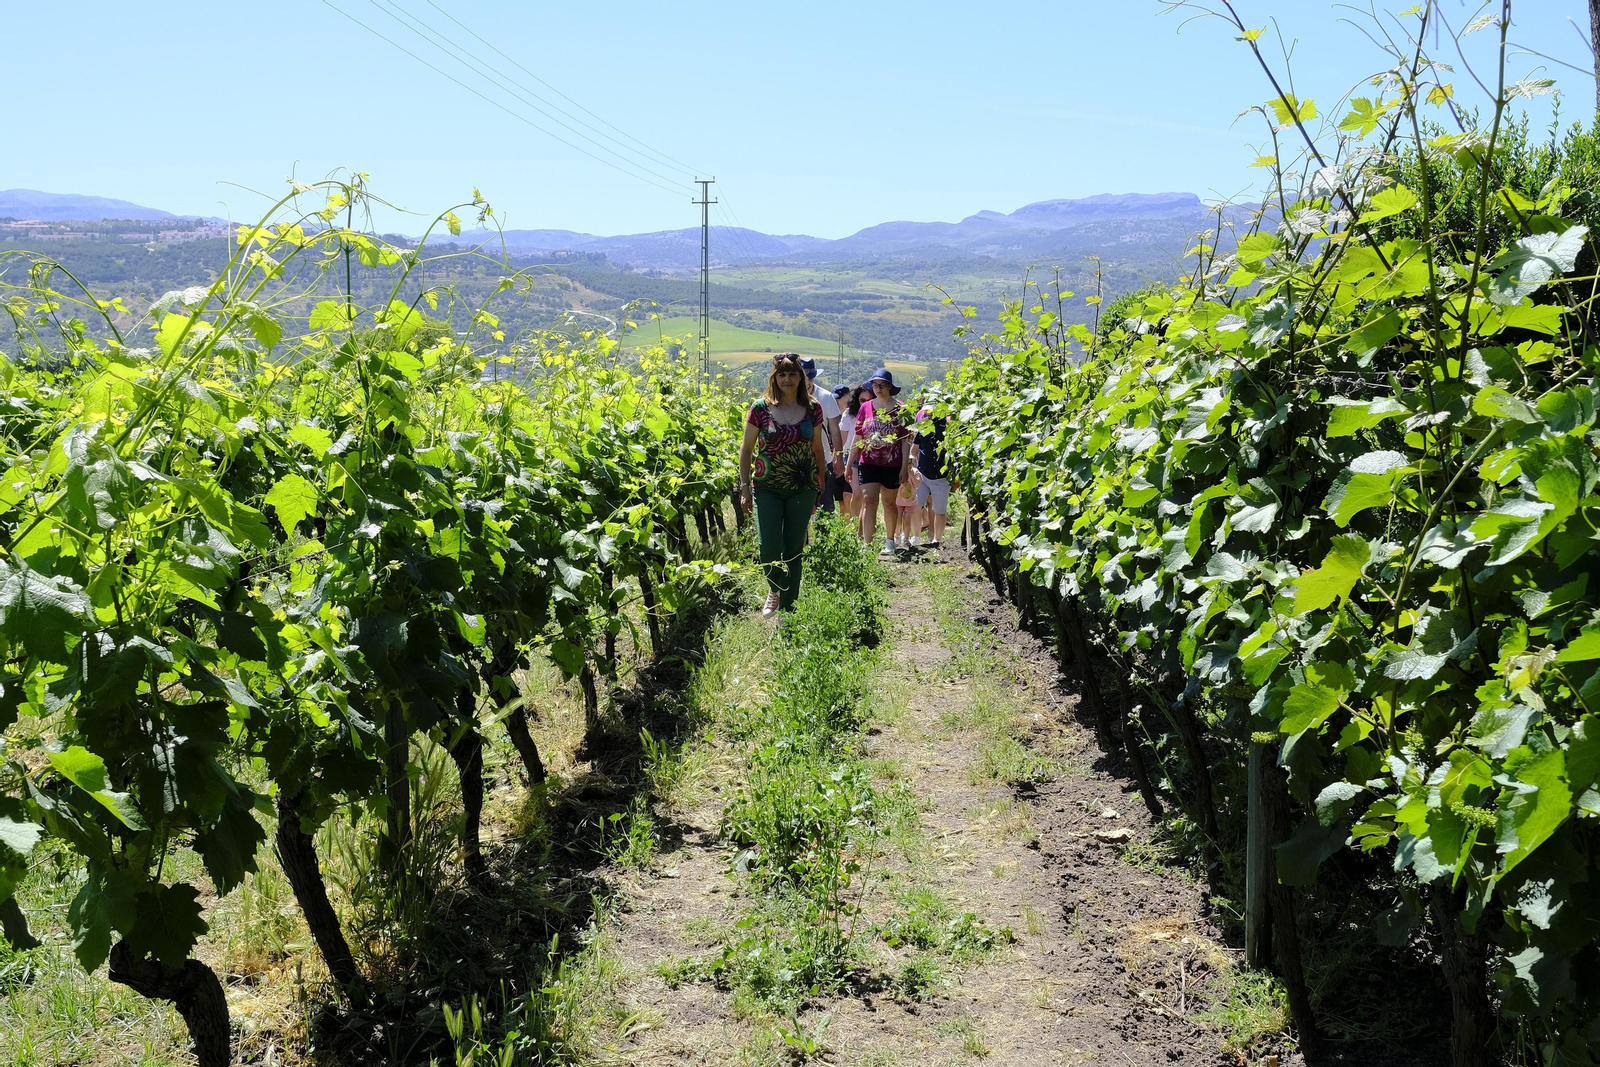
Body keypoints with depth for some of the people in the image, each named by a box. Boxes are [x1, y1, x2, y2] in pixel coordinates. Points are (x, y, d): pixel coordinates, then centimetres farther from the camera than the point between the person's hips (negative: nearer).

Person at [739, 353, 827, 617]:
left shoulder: (813, 409, 2)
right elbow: (746, 448, 2)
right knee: (769, 548, -10)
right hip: (767, 488, -1)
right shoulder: (761, 407, -3)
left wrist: (821, 485, 13)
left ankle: (786, 607, 16)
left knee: (794, 550, 5)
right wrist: (744, 486, -2)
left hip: (803, 489, 1)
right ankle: (774, 589, 22)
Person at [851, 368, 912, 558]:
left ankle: (890, 542, 26)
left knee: (889, 503, 11)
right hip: (869, 463, 1)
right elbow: (858, 437, 7)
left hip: (892, 464, -1)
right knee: (869, 501, -10)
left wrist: (905, 466, -6)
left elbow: (905, 440, -2)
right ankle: (867, 544, -14)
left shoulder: (900, 409, -3)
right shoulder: (865, 408, 3)